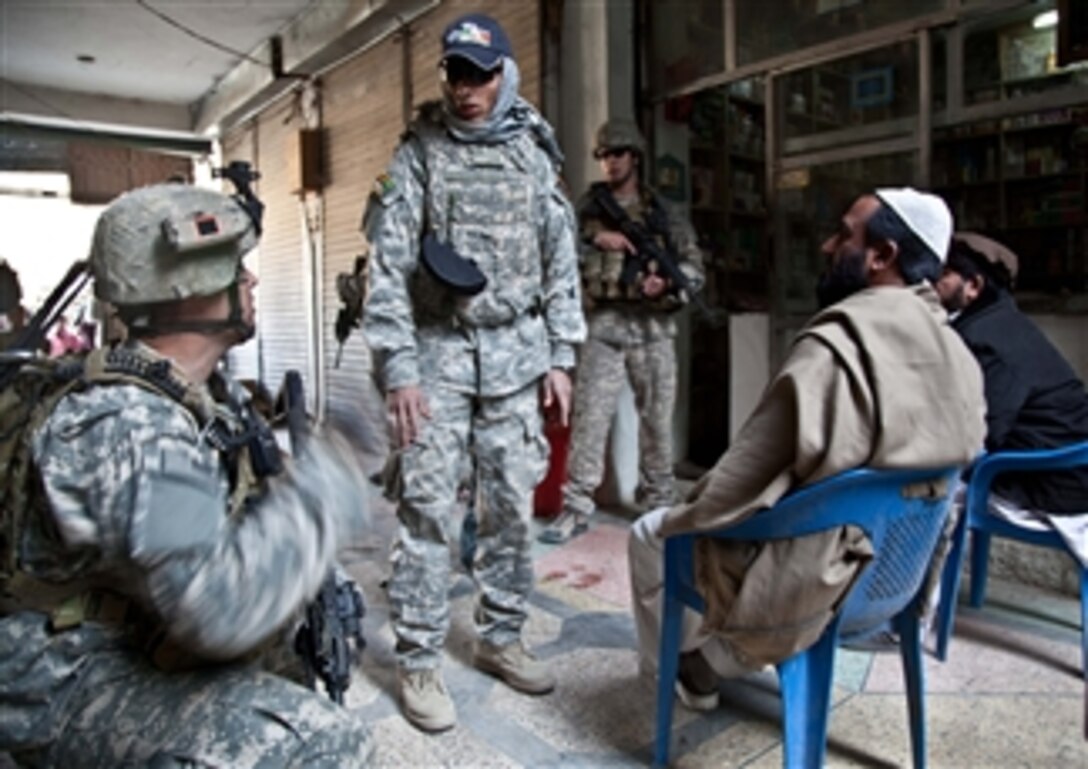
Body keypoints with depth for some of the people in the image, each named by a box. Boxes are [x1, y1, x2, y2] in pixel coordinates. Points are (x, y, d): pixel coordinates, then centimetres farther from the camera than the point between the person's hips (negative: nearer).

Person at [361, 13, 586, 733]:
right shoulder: (417, 154, 1)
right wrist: (399, 369, -11)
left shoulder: (534, 156, 10)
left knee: (513, 506, 8)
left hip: (516, 356, 3)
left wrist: (560, 357, 5)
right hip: (438, 353, -3)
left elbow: (562, 261, 10)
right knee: (427, 509, -1)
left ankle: (501, 636, 25)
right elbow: (388, 266, -4)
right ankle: (419, 660, 13)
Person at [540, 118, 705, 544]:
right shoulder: (586, 207, 11)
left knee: (657, 416, 8)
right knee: (589, 415, -6)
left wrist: (668, 282, -10)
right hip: (603, 323, -1)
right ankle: (576, 507, -2)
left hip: (653, 325, 1)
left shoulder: (665, 213, 12)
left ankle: (659, 500, 23)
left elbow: (695, 266, 9)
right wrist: (594, 239, -11)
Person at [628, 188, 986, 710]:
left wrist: (678, 519, -3)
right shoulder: (960, 358, -2)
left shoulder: (832, 349, -27)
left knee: (650, 534, 14)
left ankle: (686, 669, 33)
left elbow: (741, 484, -23)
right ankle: (715, 661, 37)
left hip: (806, 589, -8)